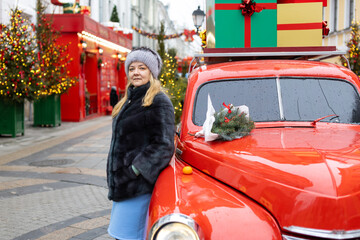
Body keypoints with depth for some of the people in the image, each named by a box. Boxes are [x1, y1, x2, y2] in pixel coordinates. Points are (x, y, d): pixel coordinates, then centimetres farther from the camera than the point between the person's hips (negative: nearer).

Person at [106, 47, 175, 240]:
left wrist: (135, 171, -21)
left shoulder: (158, 101, -11)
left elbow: (163, 146, -18)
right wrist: (115, 178, 17)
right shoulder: (129, 101, 17)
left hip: (138, 186, -9)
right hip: (121, 182, 9)